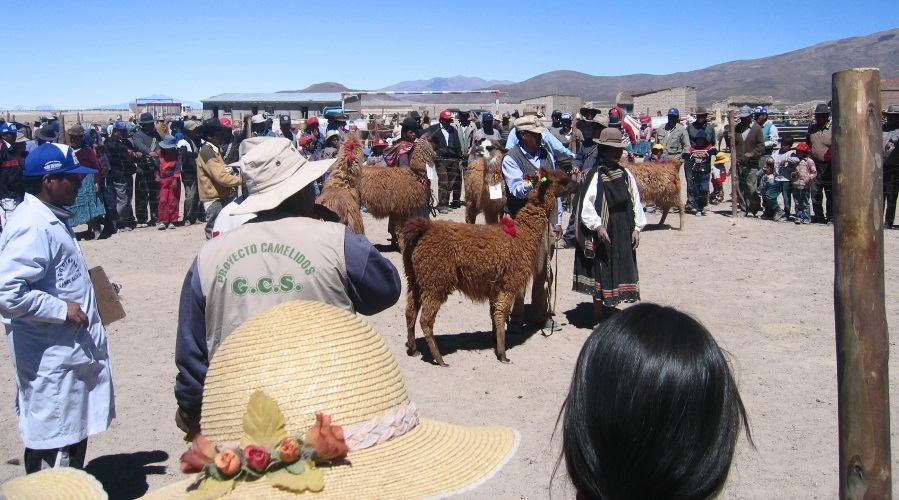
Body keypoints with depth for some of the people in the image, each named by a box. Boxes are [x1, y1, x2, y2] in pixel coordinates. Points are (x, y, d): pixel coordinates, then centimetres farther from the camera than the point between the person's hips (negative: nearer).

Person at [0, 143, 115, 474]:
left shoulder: (52, 219, 11)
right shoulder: (32, 229, -22)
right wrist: (62, 309, -24)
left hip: (73, 352, 10)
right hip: (53, 363, -10)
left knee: (75, 437, 22)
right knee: (55, 448, 1)